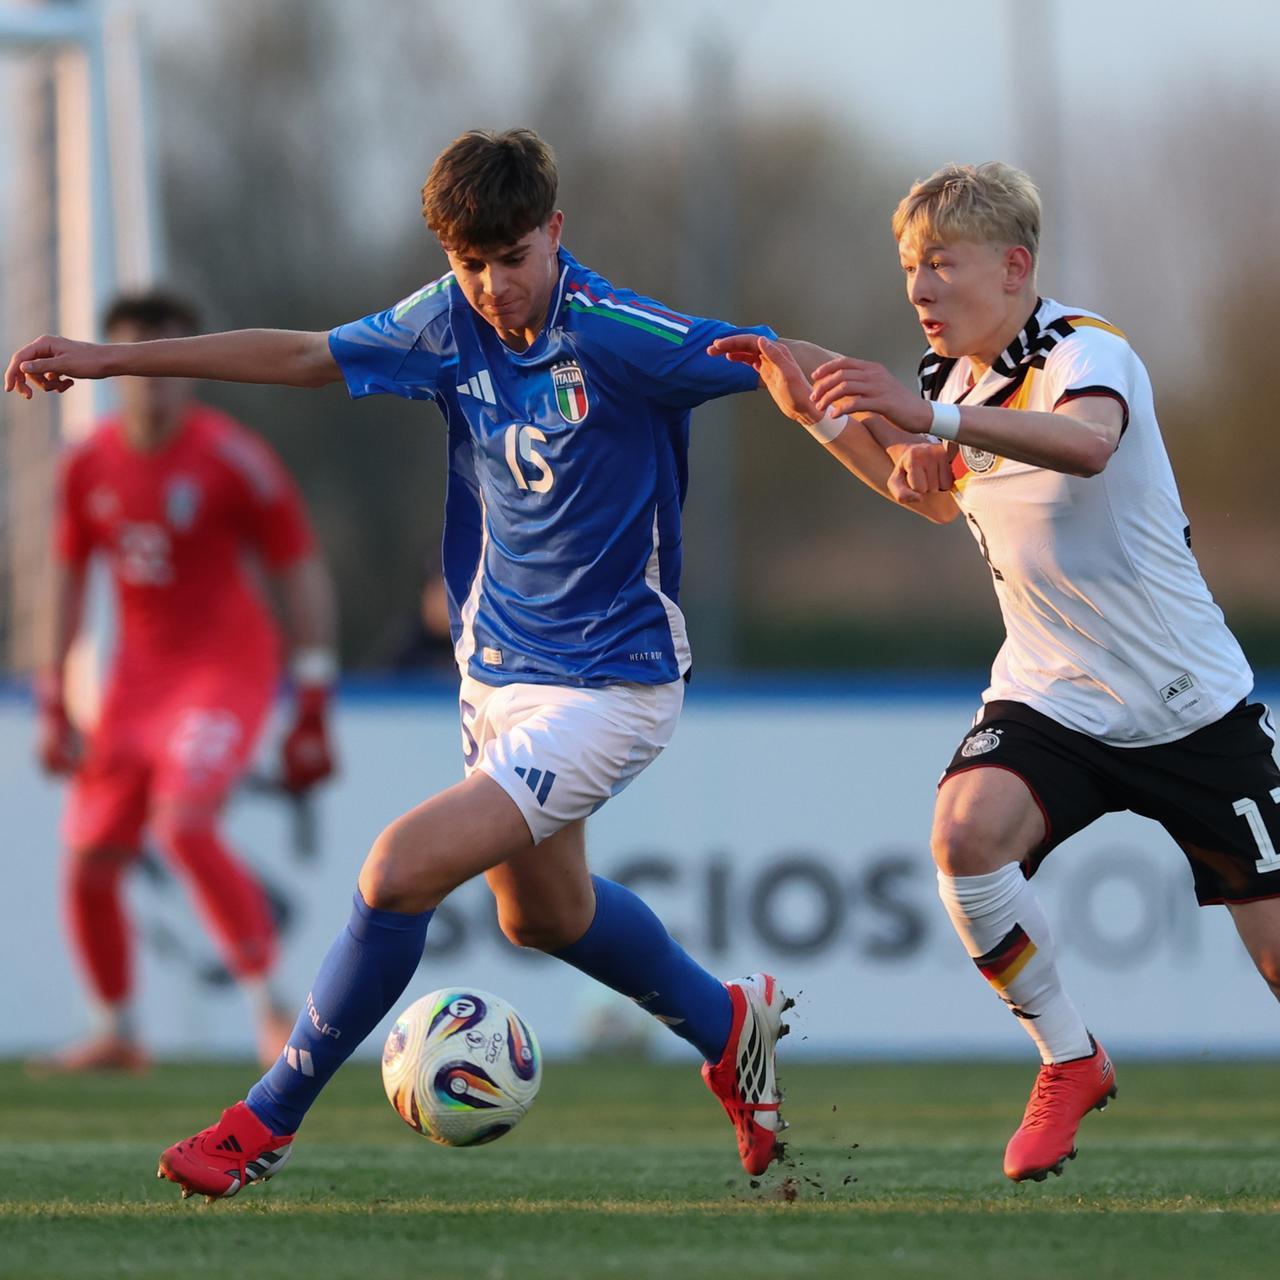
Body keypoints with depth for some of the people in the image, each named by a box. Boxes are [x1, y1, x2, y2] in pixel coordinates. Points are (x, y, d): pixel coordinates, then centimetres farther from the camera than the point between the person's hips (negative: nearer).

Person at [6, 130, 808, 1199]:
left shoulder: (616, 335, -22)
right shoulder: (452, 326, -4)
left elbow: (790, 369, -20)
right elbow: (303, 356, 6)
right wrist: (110, 359, 6)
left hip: (610, 687, -8)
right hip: (498, 671, 8)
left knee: (402, 869, -18)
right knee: (542, 911, 26)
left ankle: (268, 1121, -4)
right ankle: (730, 1028, 51)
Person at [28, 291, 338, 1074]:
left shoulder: (233, 459, -10)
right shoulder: (90, 466, 4)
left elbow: (303, 576, -6)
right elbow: (69, 579, 16)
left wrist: (313, 710, -10)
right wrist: (54, 705, 13)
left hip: (228, 665, -6)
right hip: (138, 677, 6)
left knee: (185, 825, -27)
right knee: (90, 858, 3)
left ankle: (270, 1007, -19)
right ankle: (117, 1033, 20)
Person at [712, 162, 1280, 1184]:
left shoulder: (1085, 352, -19)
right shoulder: (953, 385, 4)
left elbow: (1087, 444, -44)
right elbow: (938, 496, 26)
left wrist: (929, 417, -57)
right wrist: (817, 414, 13)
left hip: (1190, 705, -5)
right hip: (1049, 697, 5)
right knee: (965, 830, -27)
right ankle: (1070, 1064, -10)